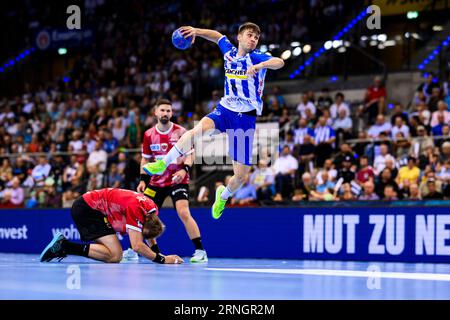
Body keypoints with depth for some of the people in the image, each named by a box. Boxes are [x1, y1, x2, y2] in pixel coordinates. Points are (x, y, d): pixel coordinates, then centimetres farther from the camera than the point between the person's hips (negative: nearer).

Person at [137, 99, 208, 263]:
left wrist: (184, 170, -23)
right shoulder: (149, 135, 3)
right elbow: (145, 159, 13)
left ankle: (200, 251, -19)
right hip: (157, 181, 5)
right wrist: (143, 179, 3)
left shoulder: (180, 131, -7)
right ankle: (155, 252, 16)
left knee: (183, 212, -24)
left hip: (178, 180, -5)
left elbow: (190, 153, -5)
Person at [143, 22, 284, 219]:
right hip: (225, 109, 2)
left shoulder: (256, 58, -7)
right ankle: (162, 164, -23)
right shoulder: (229, 51, 6)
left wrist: (259, 65, -45)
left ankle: (223, 196, 32)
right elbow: (217, 36, 27)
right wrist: (198, 31, 12)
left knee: (240, 175, -2)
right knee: (197, 130, -33)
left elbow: (279, 62, -27)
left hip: (246, 118, -2)